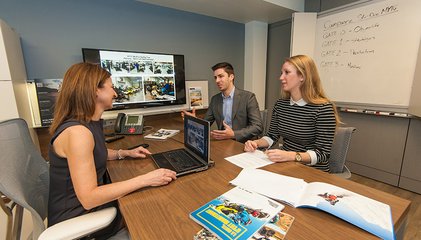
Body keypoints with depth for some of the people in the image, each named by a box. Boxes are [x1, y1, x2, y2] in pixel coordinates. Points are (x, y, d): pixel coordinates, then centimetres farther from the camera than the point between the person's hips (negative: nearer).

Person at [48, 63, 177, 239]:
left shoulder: (91, 123, 0)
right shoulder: (77, 131, -31)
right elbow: (88, 199, -32)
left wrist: (125, 153, 5)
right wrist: (145, 180, -33)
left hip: (90, 204, 8)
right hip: (78, 219, -8)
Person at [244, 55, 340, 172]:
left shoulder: (323, 108, -15)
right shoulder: (280, 104, 2)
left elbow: (322, 153, -15)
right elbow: (272, 136, 10)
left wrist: (291, 155, -30)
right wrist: (256, 143, -9)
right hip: (285, 165, 6)